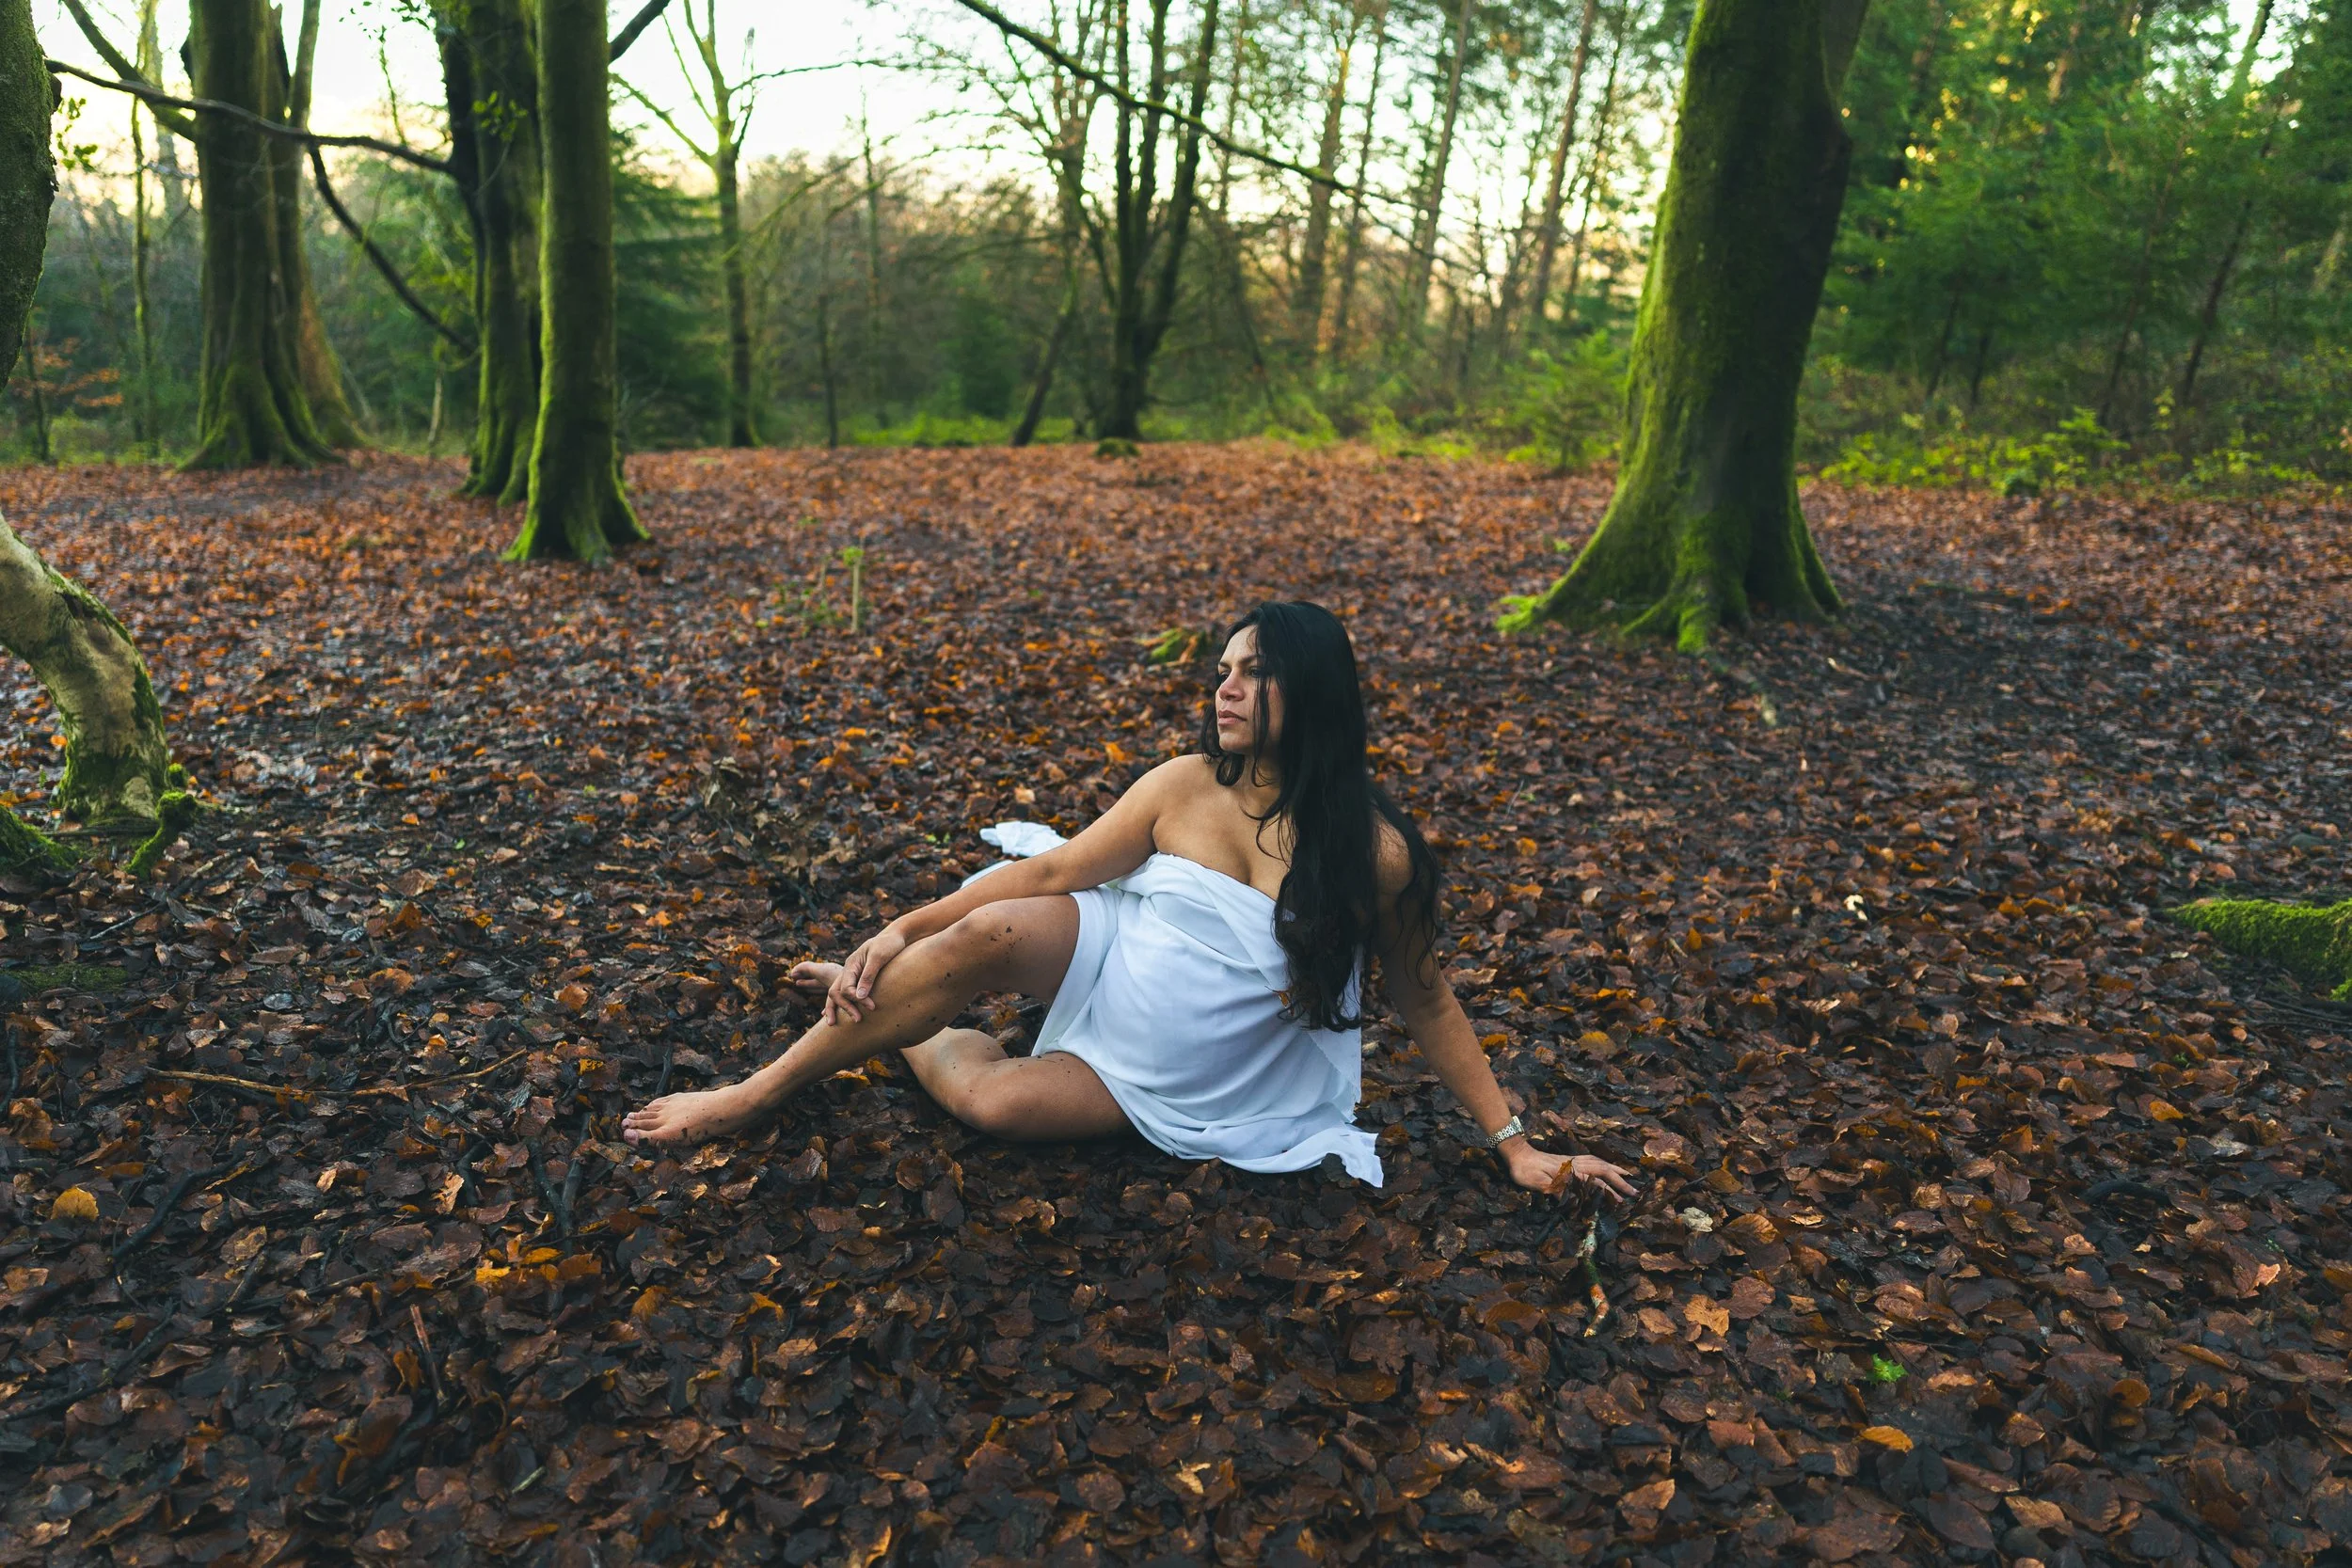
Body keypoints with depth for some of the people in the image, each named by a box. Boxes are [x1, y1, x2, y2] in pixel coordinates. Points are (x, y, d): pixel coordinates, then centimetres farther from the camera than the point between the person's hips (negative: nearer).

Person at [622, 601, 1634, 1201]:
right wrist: (904, 930, -12)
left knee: (996, 1101, -25)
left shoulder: (1374, 852, -16)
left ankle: (899, 1027, 8)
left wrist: (1514, 1144, -1)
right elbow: (1055, 870, -6)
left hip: (1174, 1088, -1)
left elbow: (1425, 1002, -4)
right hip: (1112, 958, 2)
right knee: (988, 931, -31)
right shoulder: (1184, 787, -10)